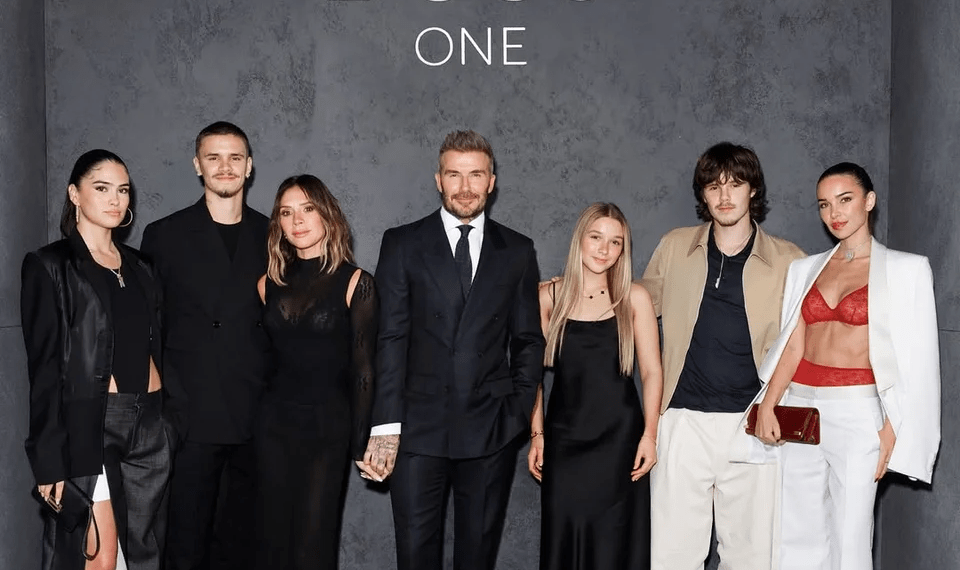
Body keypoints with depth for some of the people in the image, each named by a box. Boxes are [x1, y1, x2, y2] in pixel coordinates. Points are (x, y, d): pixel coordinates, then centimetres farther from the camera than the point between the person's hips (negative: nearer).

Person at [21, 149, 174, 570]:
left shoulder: (138, 266, 15)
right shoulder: (50, 266, -2)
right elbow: (44, 367, -7)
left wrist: (169, 417, 8)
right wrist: (50, 459, -12)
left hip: (149, 421, 6)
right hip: (89, 422, -5)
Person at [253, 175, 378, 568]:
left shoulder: (355, 282, -7)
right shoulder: (270, 283, 5)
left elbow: (363, 369, -5)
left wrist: (361, 444, -4)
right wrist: (249, 419, 5)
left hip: (328, 424, -3)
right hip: (273, 421, 4)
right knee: (272, 538, 10)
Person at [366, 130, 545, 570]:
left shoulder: (518, 251, 8)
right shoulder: (402, 244, 3)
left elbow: (528, 341, 9)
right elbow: (390, 338, -3)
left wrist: (519, 414, 0)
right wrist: (386, 425, -9)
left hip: (491, 433, 1)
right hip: (418, 429, -1)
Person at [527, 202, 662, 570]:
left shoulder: (634, 298, 0)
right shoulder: (549, 297, 1)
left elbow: (652, 371, 0)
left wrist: (649, 434, -7)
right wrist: (537, 434, 2)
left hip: (620, 437, -1)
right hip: (564, 438, 1)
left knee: (614, 539, 6)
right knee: (562, 535, 7)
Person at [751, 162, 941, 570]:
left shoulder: (905, 269, 0)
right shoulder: (806, 269, 11)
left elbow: (914, 358, -3)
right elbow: (792, 344, 6)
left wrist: (891, 429, -10)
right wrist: (768, 405, -7)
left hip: (858, 412, -4)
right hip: (800, 408, 4)